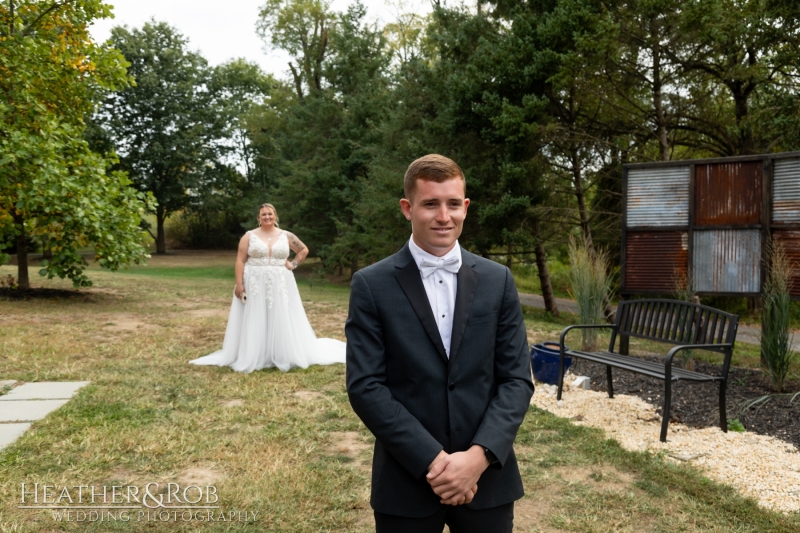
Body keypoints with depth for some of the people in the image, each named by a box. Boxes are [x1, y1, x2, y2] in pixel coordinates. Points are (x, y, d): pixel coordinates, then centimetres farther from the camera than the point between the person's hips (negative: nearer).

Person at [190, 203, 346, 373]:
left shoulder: (286, 236, 5)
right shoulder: (249, 236, 0)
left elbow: (304, 250, 16)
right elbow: (240, 261, -3)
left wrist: (294, 264, 2)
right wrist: (239, 283, -11)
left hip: (280, 285, 1)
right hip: (254, 284, -1)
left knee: (281, 320, 4)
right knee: (254, 321, 1)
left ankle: (283, 357, 12)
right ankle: (253, 358, 7)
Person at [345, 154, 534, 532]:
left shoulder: (498, 280, 2)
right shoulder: (371, 285, -5)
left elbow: (517, 379, 0)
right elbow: (365, 387, -10)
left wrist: (480, 455, -13)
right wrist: (432, 459, -16)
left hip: (488, 478, 2)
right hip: (406, 481, -2)